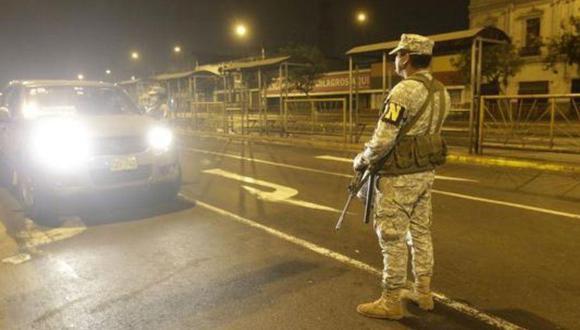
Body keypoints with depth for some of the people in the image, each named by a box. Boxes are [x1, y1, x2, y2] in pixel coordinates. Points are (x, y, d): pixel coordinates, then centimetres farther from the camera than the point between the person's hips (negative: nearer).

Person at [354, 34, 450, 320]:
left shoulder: (404, 90, -19)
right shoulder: (441, 92, 9)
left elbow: (382, 139, -22)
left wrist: (361, 161, -3)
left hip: (398, 176, -9)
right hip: (425, 171, 9)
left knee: (392, 237, 1)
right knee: (420, 232, 17)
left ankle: (391, 302, 13)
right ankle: (423, 292, 29)